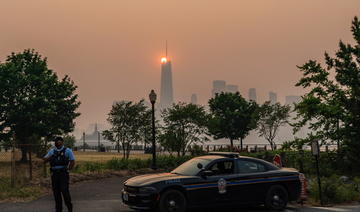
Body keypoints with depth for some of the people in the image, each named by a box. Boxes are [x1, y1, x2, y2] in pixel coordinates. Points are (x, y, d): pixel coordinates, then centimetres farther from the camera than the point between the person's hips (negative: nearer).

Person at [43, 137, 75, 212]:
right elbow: (45, 160, 6)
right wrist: (51, 156, -11)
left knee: (64, 190, -11)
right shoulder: (52, 151, 14)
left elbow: (72, 161, 2)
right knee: (56, 192, 4)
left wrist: (68, 169, -2)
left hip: (63, 174, -4)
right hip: (54, 174, 4)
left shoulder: (67, 151, 4)